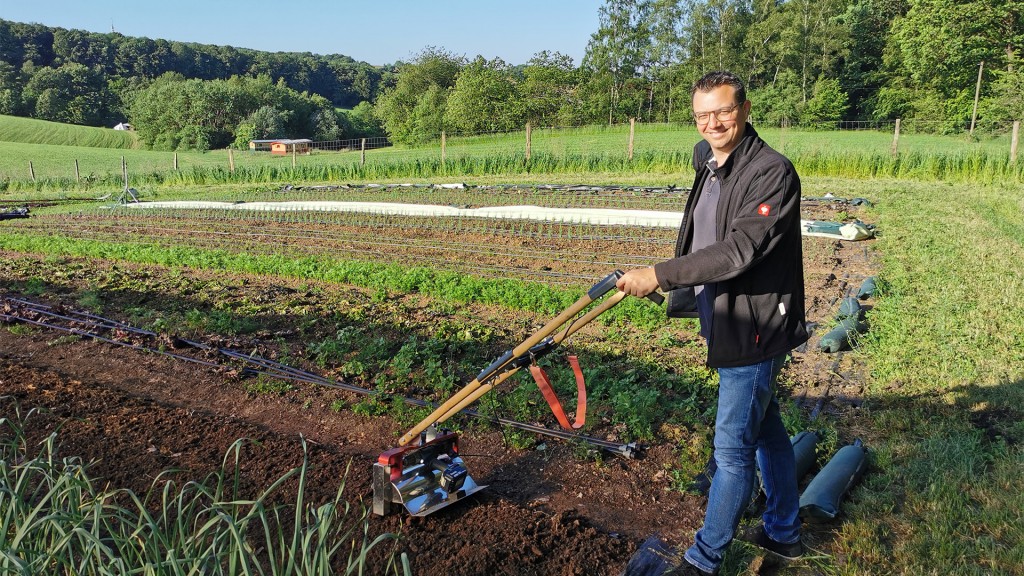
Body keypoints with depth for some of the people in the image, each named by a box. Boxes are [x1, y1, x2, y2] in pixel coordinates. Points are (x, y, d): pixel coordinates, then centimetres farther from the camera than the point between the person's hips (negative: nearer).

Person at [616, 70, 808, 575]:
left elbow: (738, 251, -28)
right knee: (766, 431, 21)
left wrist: (659, 275, -29)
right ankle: (784, 532, 39)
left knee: (733, 447, 1)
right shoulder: (710, 165, 9)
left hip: (754, 329, -9)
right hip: (727, 323, 9)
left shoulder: (772, 172, -19)